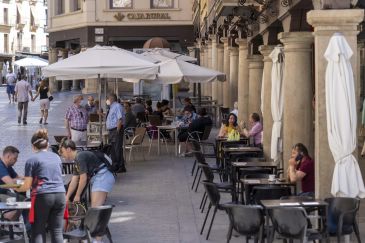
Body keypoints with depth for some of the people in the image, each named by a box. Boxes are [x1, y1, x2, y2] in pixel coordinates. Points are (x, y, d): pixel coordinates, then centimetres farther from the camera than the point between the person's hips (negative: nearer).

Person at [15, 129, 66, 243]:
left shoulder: (32, 160, 1)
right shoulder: (57, 157, 16)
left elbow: (27, 186, 0)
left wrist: (17, 189, 21)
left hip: (43, 196, -4)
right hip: (60, 195, 4)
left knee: (38, 231, 2)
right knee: (57, 230, 5)